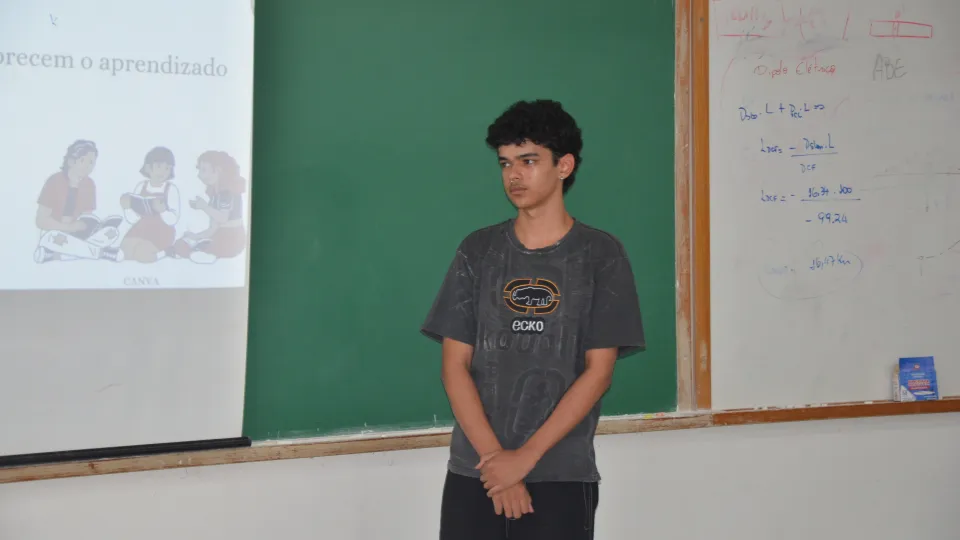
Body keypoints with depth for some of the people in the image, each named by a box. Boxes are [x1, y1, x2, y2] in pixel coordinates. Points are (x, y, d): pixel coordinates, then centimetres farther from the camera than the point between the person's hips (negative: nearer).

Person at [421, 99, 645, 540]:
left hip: (561, 479, -2)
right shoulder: (478, 251, 5)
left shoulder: (601, 255, 0)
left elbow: (598, 371, -5)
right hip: (473, 474, 2)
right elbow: (455, 365, 2)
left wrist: (525, 457, -11)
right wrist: (494, 456, -9)